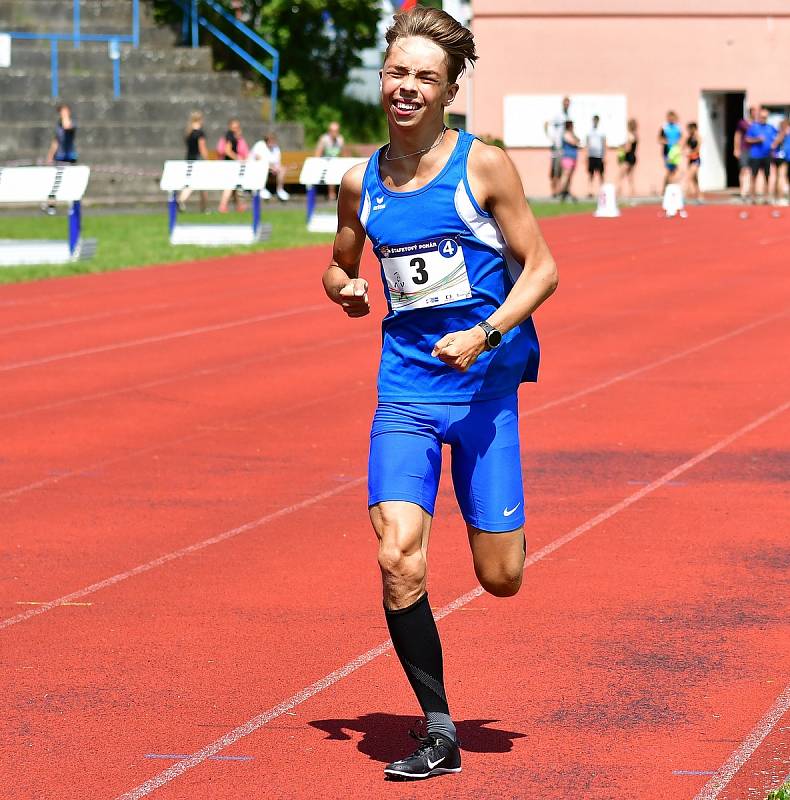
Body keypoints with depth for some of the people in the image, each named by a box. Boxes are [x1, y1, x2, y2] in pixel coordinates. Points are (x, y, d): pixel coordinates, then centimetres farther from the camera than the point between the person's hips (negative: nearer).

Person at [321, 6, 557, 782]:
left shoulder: (484, 167, -6)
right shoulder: (361, 182, 5)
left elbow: (541, 269, -4)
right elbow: (339, 267, 21)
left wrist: (484, 335, -19)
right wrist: (342, 289, -3)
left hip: (485, 382, -2)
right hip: (405, 388, 2)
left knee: (500, 577, 2)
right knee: (397, 559, -16)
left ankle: (499, 519, 41)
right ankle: (437, 731, -2)